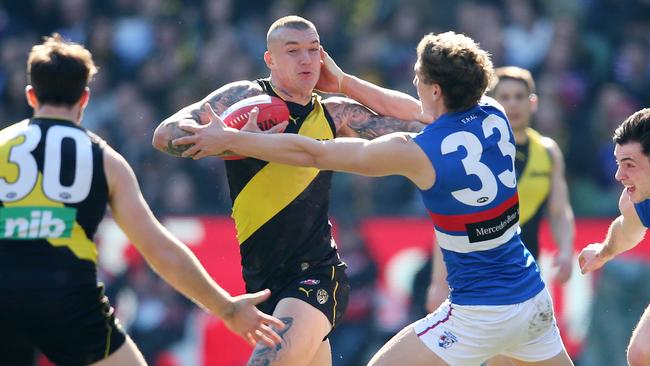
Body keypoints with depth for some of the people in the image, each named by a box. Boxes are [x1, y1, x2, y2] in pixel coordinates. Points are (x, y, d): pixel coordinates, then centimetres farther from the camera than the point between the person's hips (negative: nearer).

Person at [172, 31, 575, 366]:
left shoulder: (418, 153, -16)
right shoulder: (495, 117, 0)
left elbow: (311, 153, -8)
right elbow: (414, 110, 20)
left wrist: (228, 139, 0)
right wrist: (345, 82, 27)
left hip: (480, 316, -7)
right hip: (534, 298, 7)